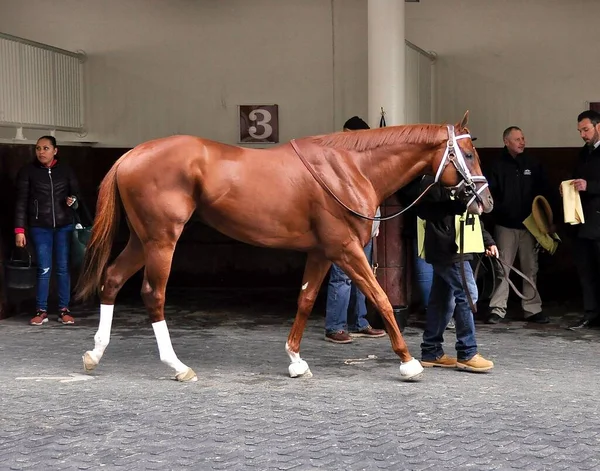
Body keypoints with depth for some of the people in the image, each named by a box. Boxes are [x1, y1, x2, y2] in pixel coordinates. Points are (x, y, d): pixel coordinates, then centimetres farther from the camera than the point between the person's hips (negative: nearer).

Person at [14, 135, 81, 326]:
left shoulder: (65, 170, 4)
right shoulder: (28, 171, -2)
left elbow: (76, 193, 12)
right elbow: (21, 202, -3)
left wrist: (73, 200, -13)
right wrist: (19, 229, -8)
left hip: (64, 226, 2)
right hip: (40, 227, -2)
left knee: (63, 268, 5)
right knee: (44, 269, -1)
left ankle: (64, 310, 13)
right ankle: (41, 310, 9)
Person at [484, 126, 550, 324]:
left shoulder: (533, 165, 7)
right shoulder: (497, 166, 1)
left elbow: (544, 192, 8)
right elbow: (489, 194, -1)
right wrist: (498, 211, -16)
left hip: (529, 225, 2)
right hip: (505, 226, -2)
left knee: (531, 268, 6)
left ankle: (532, 309, 11)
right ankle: (498, 309, 3)